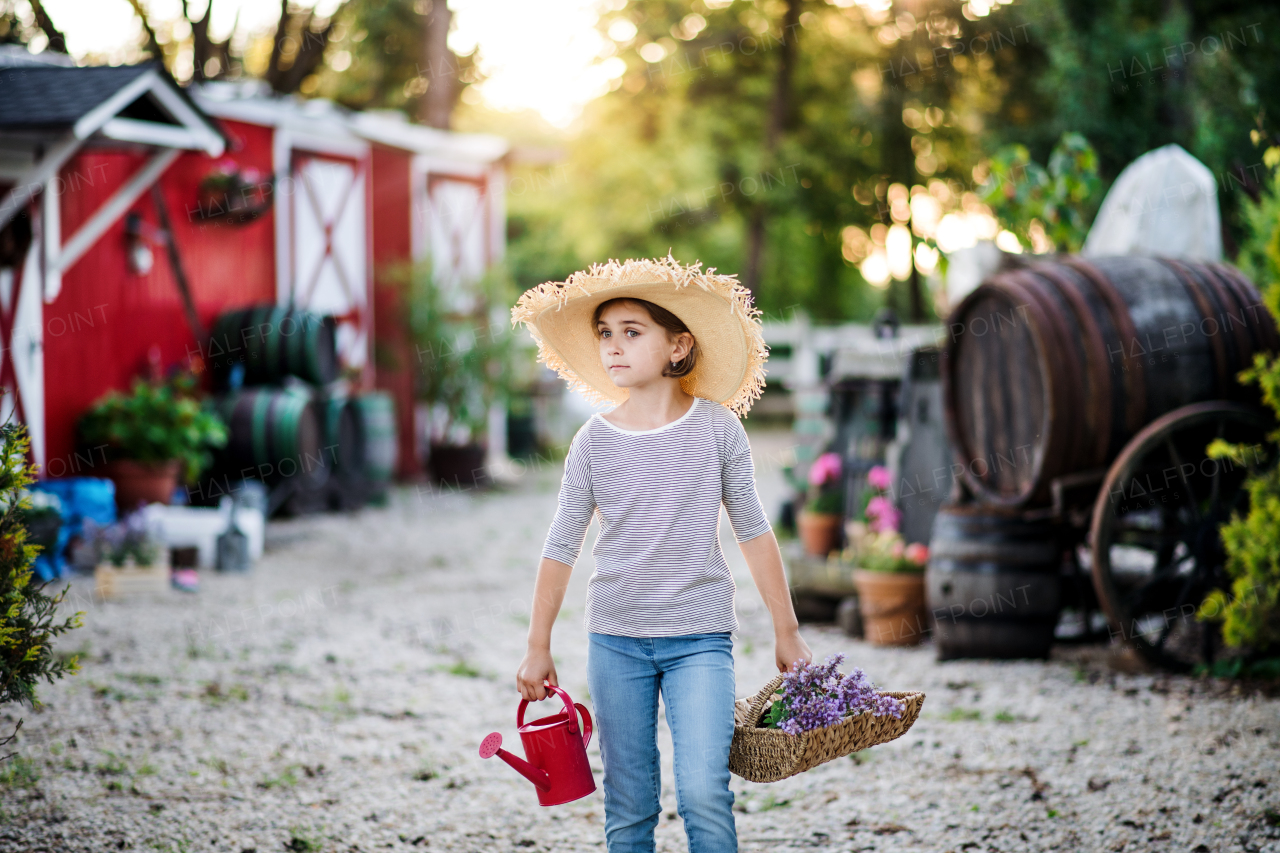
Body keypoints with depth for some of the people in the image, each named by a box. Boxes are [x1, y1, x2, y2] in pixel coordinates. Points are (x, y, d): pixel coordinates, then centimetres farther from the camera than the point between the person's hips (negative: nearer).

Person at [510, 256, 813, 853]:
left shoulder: (716, 428, -3)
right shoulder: (594, 441, 0)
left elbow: (752, 531, 5)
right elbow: (562, 546, 7)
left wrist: (787, 631, 7)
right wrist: (538, 647, 9)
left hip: (699, 640, -2)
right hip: (616, 642, 2)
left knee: (703, 792, -15)